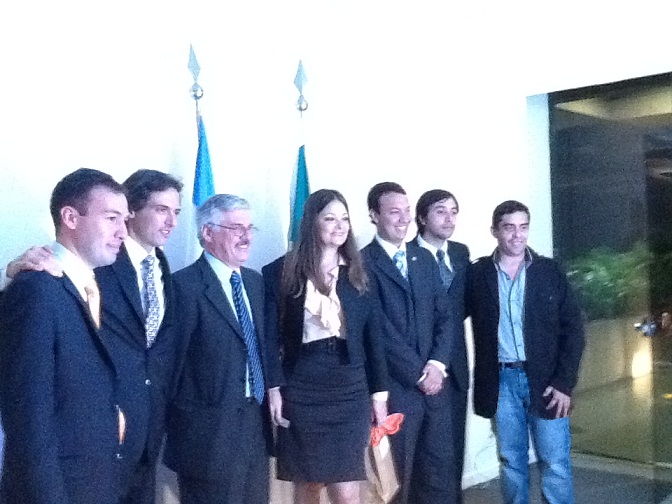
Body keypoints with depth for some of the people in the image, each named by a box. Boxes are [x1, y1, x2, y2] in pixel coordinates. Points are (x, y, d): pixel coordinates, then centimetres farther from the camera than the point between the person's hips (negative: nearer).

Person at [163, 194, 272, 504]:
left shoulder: (255, 281, 10)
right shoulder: (186, 286, -15)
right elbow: (173, 358, -12)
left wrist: (270, 398, 11)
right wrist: (176, 422, -7)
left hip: (256, 424, 7)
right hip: (210, 430, -7)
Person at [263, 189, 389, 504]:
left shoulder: (357, 274, 7)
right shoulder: (280, 272, -2)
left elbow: (372, 336, 7)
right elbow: (270, 336, -3)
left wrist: (379, 393, 5)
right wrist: (273, 388, -11)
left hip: (349, 389, 1)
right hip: (300, 388, -1)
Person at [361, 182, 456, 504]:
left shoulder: (424, 258, 13)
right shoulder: (364, 263, -7)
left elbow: (444, 316, 9)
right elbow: (380, 329, -12)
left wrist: (437, 364, -6)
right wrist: (418, 373, -11)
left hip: (433, 381, 5)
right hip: (395, 386, -5)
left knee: (439, 469, 10)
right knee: (397, 474, 6)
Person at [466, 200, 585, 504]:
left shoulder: (550, 271, 0)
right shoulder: (477, 274, 2)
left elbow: (572, 328, 0)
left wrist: (564, 382, -7)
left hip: (545, 380, -1)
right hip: (501, 381, 1)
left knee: (555, 463, 2)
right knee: (511, 461, 11)